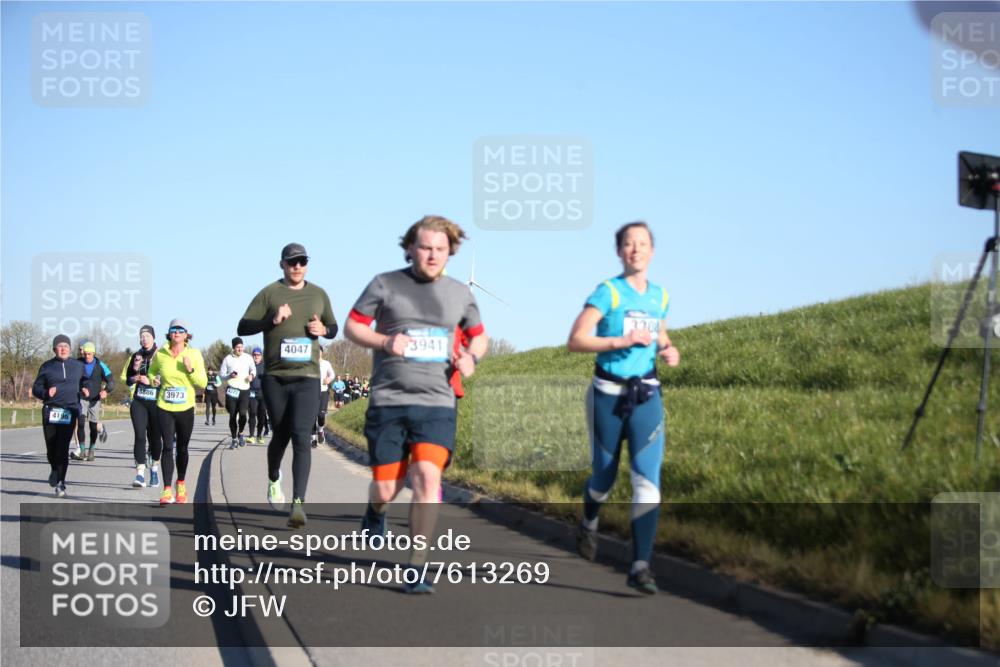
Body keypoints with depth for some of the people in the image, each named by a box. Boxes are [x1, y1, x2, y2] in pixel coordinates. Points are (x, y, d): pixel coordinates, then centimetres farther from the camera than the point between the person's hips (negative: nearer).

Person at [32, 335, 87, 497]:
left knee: (63, 449, -11)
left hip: (69, 412, 0)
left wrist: (85, 389, 3)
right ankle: (55, 470, 37)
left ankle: (60, 483, -7)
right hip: (50, 411, 0)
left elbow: (84, 380, 25)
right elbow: (36, 388, 8)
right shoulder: (47, 367, 6)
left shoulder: (78, 366, 10)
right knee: (51, 448, 5)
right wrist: (46, 393, -13)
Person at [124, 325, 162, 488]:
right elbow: (128, 379, 19)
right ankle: (140, 475, -15)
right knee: (139, 436, -10)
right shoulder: (136, 356, 12)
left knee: (154, 436, 8)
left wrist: (150, 381, -15)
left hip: (156, 402, -2)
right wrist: (135, 378, -1)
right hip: (139, 401, 2)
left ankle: (154, 469, 30)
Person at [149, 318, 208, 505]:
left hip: (186, 408, 1)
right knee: (168, 447, -10)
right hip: (165, 407, -1)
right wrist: (154, 380, -1)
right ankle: (167, 490, -13)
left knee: (182, 448, 12)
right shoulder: (160, 354, 0)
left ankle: (181, 484, 33)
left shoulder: (194, 354, -2)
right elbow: (151, 372, 21)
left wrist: (190, 370, -17)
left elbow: (203, 383, -1)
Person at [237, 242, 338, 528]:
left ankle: (298, 503, -20)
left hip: (308, 378, 0)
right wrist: (272, 320, -16)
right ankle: (273, 479, 40)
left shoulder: (318, 294, 12)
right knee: (280, 435, 9)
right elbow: (242, 327, -1)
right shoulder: (269, 293, 3)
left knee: (302, 437, -13)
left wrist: (324, 330, -1)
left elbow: (333, 327, 23)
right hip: (275, 377, 0)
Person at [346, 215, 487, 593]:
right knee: (386, 489, 2)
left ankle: (416, 568, -11)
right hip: (388, 402, -1)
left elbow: (479, 336, 23)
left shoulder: (460, 294, 9)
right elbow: (352, 326, 5)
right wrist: (384, 341, -15)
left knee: (428, 477, -19)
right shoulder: (385, 285, 1)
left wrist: (471, 357, 0)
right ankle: (376, 511, 42)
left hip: (437, 404, 1)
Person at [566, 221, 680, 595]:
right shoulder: (608, 292, -8)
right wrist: (623, 341, -23)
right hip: (608, 394, -3)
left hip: (647, 395, 3)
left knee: (648, 478, -12)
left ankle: (640, 567, -14)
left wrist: (667, 350, 3)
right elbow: (575, 341, -14)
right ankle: (589, 525, 45)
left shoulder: (659, 296, 8)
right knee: (605, 476, 10)